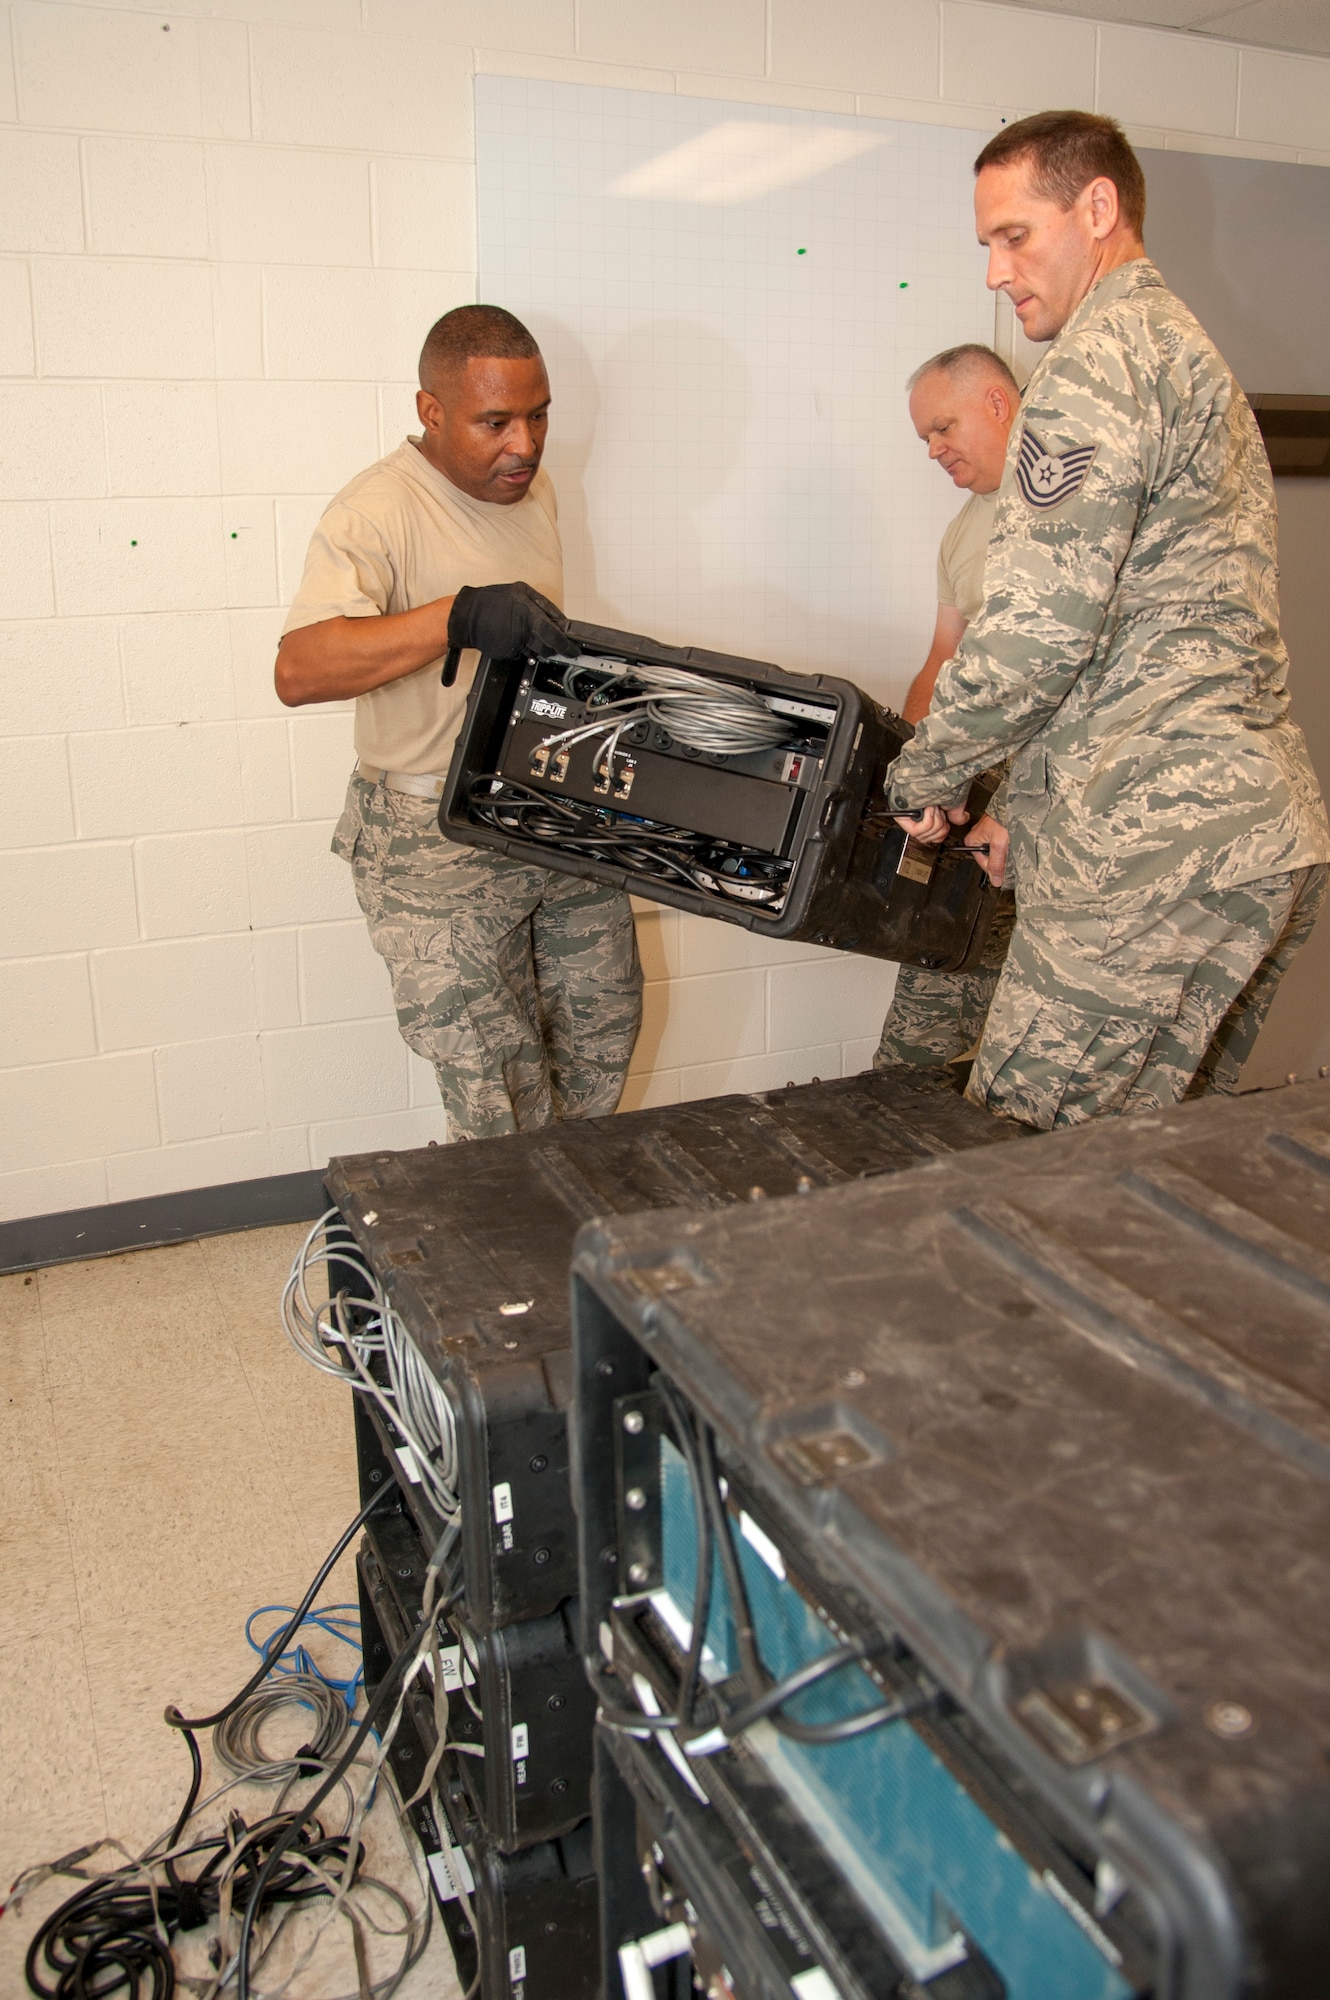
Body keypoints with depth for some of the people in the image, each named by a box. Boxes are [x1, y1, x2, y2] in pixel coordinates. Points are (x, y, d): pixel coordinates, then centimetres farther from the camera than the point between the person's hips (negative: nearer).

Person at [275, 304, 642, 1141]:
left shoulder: (534, 491, 9)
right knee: (498, 1092, -4)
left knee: (604, 1022, 16)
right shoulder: (378, 512, -17)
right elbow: (299, 671, -32)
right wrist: (459, 617, -42)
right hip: (437, 837, -7)